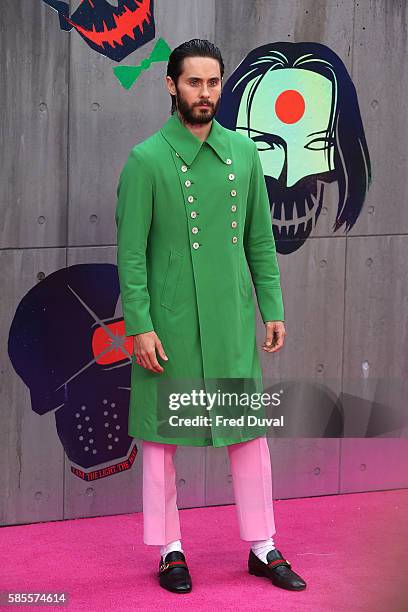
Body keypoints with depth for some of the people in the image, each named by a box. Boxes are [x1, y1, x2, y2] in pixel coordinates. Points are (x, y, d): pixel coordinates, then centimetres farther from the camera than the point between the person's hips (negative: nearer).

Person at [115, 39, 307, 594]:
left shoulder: (243, 152, 6)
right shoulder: (147, 160, -7)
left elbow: (261, 239, 12)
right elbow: (131, 251, -8)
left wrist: (273, 309, 8)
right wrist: (140, 327, -13)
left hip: (233, 321, 4)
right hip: (170, 323, -4)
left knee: (250, 430, 8)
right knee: (162, 435, 6)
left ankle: (263, 548, 20)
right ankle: (170, 551, 19)